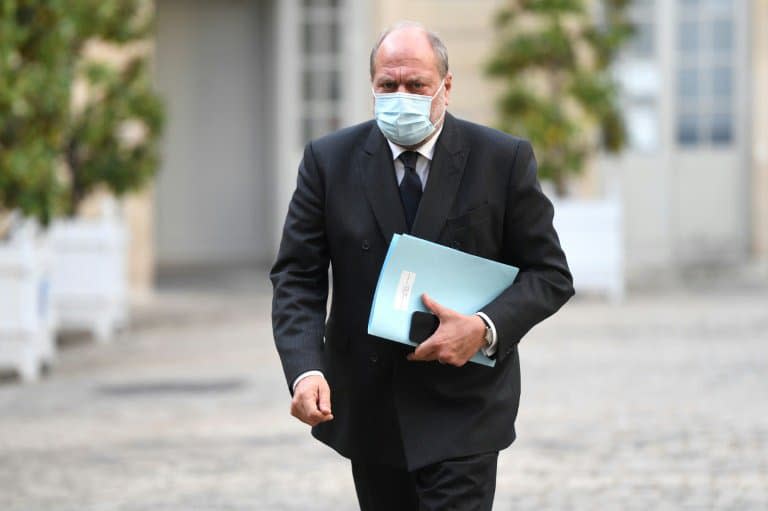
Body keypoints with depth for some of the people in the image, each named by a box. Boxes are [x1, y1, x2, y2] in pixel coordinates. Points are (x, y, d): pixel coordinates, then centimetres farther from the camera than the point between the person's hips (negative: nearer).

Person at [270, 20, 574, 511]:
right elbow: (297, 277, -3)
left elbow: (550, 273, -1)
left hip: (462, 411, -3)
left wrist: (486, 329, -20)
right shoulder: (329, 160, -1)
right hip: (368, 409, 3)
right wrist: (305, 369, -21)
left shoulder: (504, 159, -4)